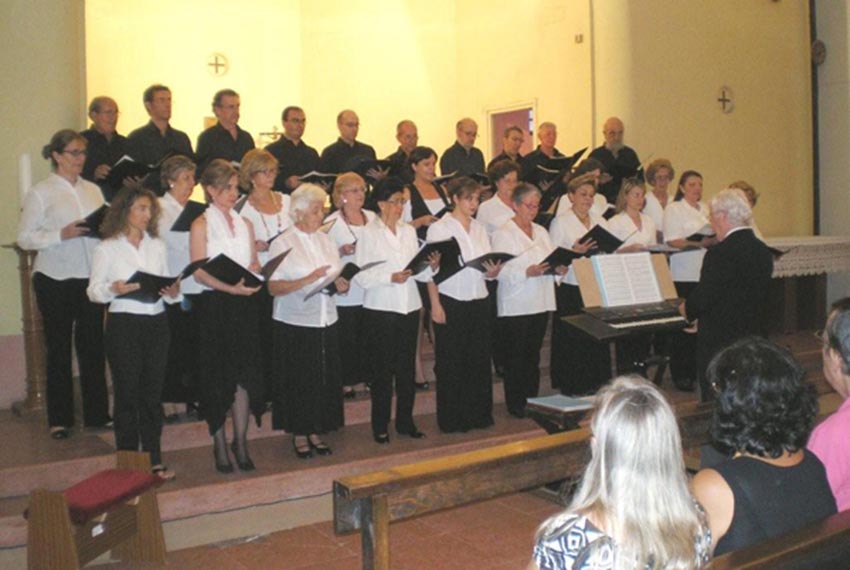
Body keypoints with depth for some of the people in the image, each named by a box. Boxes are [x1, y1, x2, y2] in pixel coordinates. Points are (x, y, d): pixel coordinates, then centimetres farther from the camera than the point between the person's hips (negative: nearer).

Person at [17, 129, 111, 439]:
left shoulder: (93, 190, 12)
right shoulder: (40, 193, -1)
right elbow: (24, 237, -5)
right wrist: (62, 234, -17)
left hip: (91, 277, 4)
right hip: (55, 279, -4)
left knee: (93, 345, 6)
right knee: (59, 348, 5)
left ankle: (97, 413, 16)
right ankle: (60, 419, 15)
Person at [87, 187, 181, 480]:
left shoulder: (157, 245, 14)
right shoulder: (107, 248, 2)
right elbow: (93, 290, -2)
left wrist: (173, 292, -8)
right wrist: (114, 289, -22)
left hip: (157, 322, 4)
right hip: (124, 323, -3)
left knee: (153, 392, 7)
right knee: (127, 393, 2)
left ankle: (154, 459, 14)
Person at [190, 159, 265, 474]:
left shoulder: (245, 223, 15)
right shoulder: (201, 225, -1)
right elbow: (199, 272, -9)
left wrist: (254, 273, -6)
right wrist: (230, 287, -23)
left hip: (243, 304, 4)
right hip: (214, 305, -4)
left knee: (244, 374, 2)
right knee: (217, 376, 2)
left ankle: (241, 442, 13)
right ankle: (220, 444, 15)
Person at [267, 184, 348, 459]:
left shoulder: (327, 241, 12)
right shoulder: (283, 244, -4)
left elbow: (339, 280, 18)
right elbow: (274, 287, -12)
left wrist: (342, 286, -5)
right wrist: (308, 280, -22)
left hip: (326, 322, 5)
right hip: (295, 324, -5)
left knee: (326, 379, 7)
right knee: (299, 381, 1)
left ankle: (316, 431, 21)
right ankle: (299, 434, 15)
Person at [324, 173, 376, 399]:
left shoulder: (372, 218, 11)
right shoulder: (332, 223, -2)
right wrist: (342, 252, -20)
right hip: (345, 290, -4)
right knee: (347, 338, 2)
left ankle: (368, 376, 22)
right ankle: (346, 382, 15)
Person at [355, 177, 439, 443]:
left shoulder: (409, 231, 12)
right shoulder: (369, 232, -3)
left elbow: (418, 271, 11)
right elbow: (361, 276, -10)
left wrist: (432, 267, -9)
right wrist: (390, 277, -22)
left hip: (409, 307, 4)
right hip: (380, 309, -4)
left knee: (408, 368, 9)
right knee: (383, 370, 3)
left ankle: (405, 421, 21)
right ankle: (380, 426, 15)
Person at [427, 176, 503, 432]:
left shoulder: (479, 228, 13)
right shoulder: (439, 228, -3)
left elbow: (486, 268, 14)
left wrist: (493, 271, -9)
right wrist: (435, 304, -14)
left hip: (478, 301, 5)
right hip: (451, 302, -5)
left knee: (479, 358, 7)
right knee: (451, 361, 2)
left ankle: (478, 414, 19)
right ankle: (451, 419, 12)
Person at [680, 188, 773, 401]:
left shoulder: (720, 254, -19)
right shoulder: (763, 251, 6)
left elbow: (701, 300, -18)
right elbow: (756, 298, 13)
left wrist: (686, 310, 4)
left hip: (720, 344, -8)